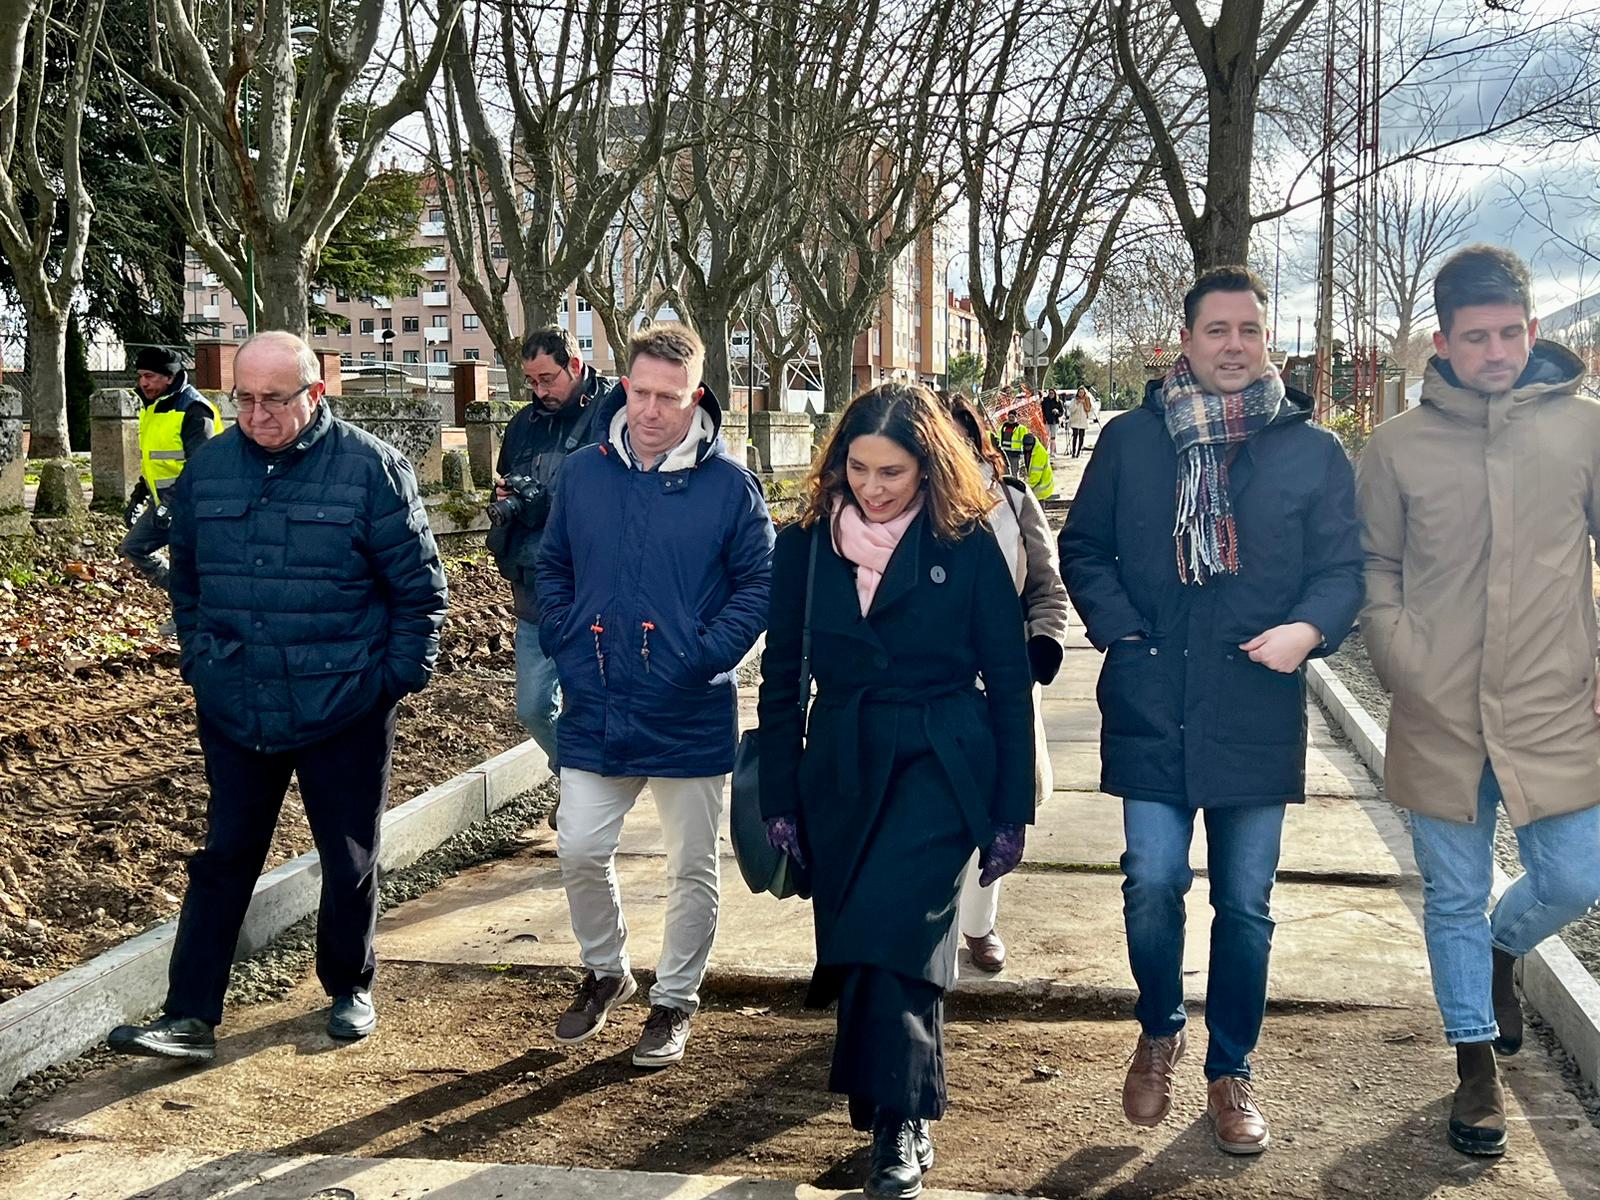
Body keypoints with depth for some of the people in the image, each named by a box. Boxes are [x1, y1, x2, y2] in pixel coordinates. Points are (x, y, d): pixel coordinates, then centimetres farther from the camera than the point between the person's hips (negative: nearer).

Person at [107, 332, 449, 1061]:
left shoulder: (370, 468, -11)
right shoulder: (208, 468, 2)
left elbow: (419, 584, -6)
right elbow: (185, 577, 15)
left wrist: (401, 674, -8)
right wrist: (197, 662, 10)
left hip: (344, 711, -3)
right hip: (233, 713, 3)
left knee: (349, 861, 12)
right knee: (223, 860, 8)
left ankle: (350, 990, 32)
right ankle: (190, 1017, 14)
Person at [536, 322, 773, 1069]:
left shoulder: (729, 484, -7)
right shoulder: (583, 473, 2)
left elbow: (759, 584, -4)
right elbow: (553, 568, 13)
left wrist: (706, 656, -15)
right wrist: (565, 647, 0)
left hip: (691, 717, -2)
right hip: (596, 709, 3)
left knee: (693, 868, 9)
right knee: (579, 851, 6)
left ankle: (675, 1000, 29)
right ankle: (605, 971, 32)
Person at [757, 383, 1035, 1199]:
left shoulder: (967, 548, -4)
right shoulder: (805, 546, 3)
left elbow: (1009, 682, 0)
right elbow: (781, 678, 8)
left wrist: (1012, 811, -1)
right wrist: (779, 800, 6)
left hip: (941, 762, -4)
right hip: (841, 767, 4)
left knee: (892, 925, -19)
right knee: (854, 938, 7)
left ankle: (900, 1122, -7)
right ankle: (897, 1119, 23)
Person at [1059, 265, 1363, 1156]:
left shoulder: (1314, 451, 4)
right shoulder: (1131, 440, 5)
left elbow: (1345, 567, 5)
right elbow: (1085, 547, 10)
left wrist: (1310, 627, -15)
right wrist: (1119, 630, -5)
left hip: (1258, 714, 0)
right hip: (1152, 708, 0)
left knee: (1245, 903, 9)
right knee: (1152, 885, -2)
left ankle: (1232, 1071, 27)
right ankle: (1160, 1034, 27)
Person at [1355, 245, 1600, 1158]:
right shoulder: (1398, 446, -1)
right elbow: (1375, 568, 6)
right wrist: (1405, 663, -6)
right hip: (1440, 716, 0)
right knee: (1455, 899, 11)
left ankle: (1500, 951, 41)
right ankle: (1477, 1063, 30)